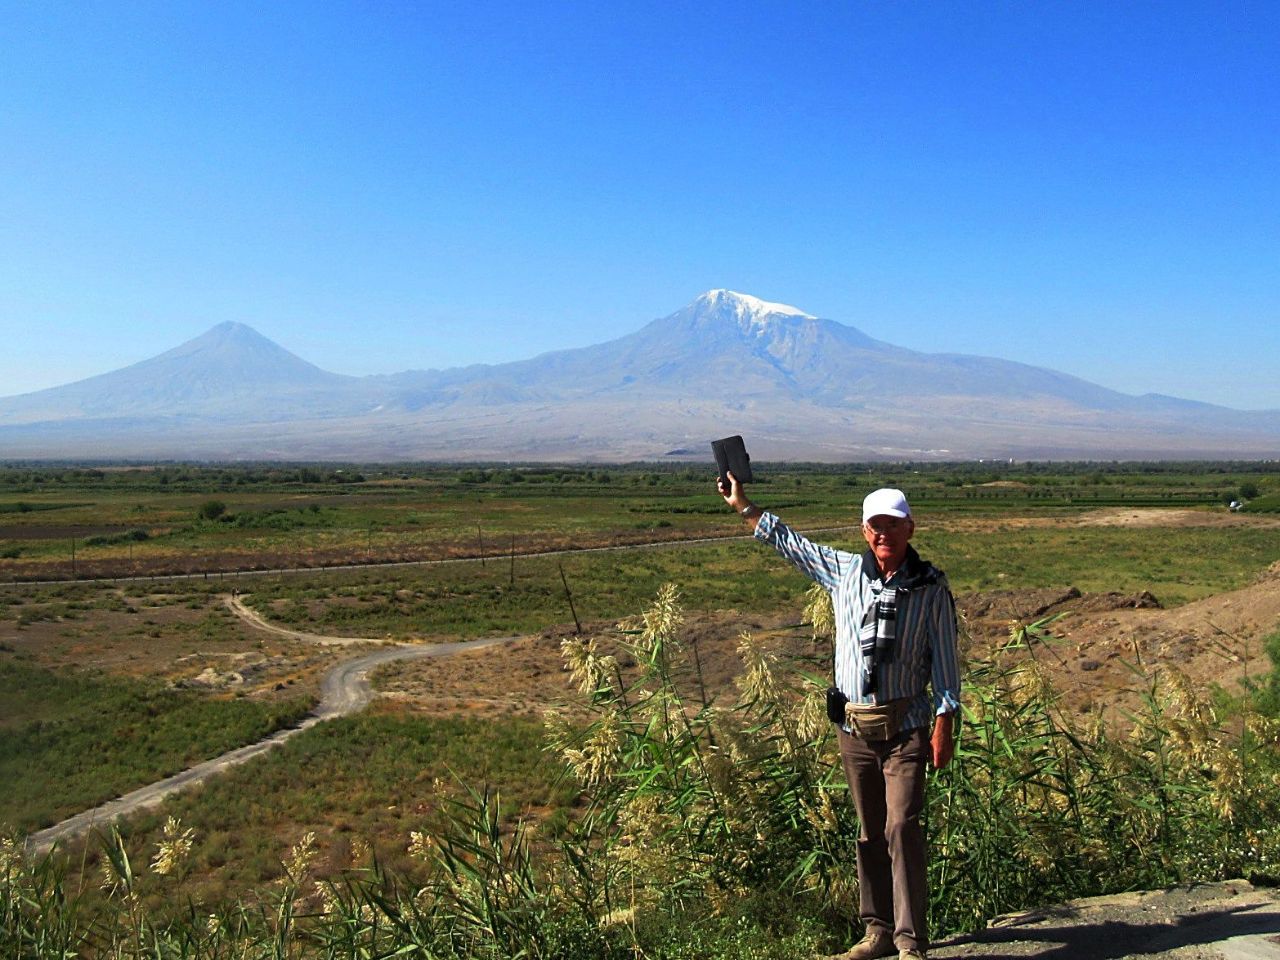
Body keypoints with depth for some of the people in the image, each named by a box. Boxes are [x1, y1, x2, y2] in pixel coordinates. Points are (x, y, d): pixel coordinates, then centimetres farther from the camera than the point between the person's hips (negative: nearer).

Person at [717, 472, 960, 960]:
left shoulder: (931, 588, -3)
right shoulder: (845, 570, 4)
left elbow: (944, 660, 0)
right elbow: (787, 540, 16)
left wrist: (944, 724, -5)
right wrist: (743, 506, 21)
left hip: (906, 728, -3)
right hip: (853, 728, 4)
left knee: (902, 829, -11)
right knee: (870, 833, 11)